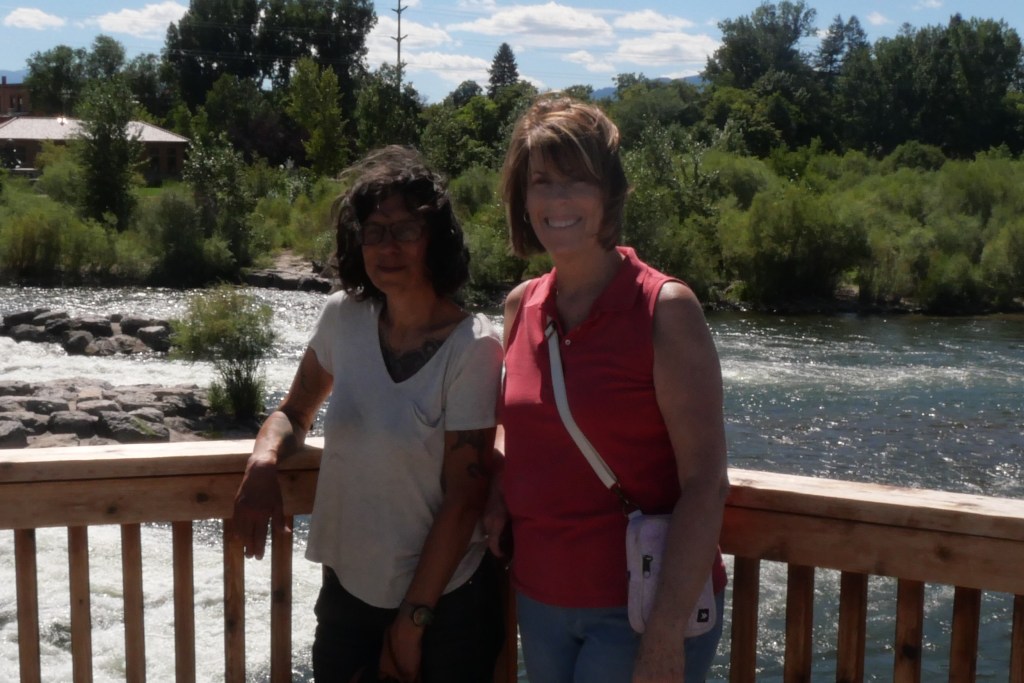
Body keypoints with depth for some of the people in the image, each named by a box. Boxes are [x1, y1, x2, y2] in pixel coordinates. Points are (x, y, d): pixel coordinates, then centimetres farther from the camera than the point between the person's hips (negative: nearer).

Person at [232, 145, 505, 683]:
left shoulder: (471, 347, -17)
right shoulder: (343, 318, -4)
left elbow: (463, 499, -15)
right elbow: (294, 412, 9)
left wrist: (411, 623, -10)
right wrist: (264, 460, -14)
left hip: (445, 603, -3)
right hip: (347, 590, 4)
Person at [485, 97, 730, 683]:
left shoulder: (665, 308, -14)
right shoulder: (521, 306, 2)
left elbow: (705, 485, -17)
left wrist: (667, 636, -20)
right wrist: (499, 496, 0)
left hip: (637, 608, -5)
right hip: (539, 597, 5)